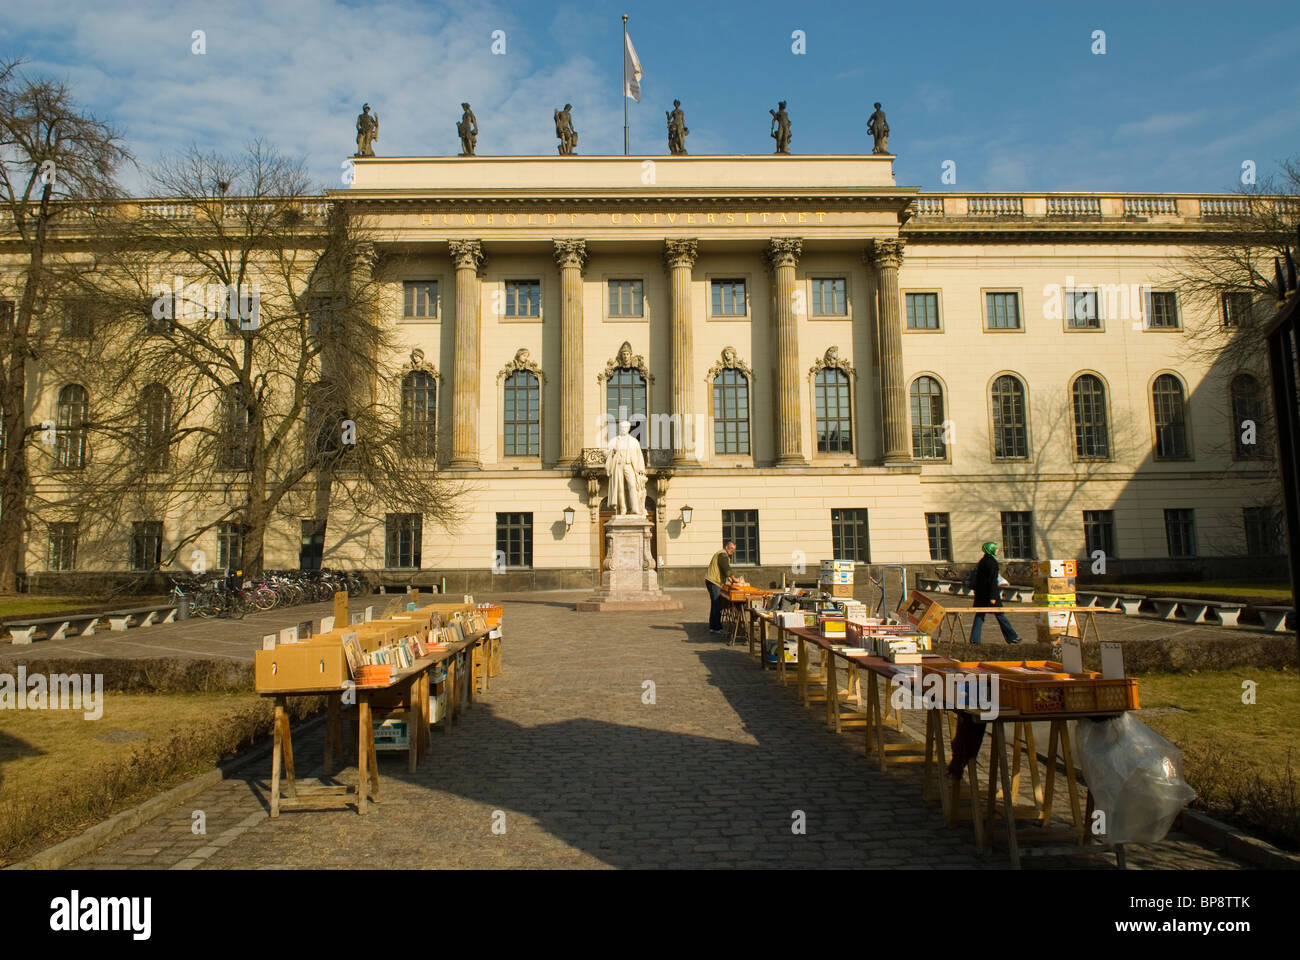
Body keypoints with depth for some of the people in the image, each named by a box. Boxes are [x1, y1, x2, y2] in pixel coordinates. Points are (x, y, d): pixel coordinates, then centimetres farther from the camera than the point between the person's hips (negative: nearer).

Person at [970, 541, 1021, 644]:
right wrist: (993, 596, -20)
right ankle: (1011, 637, 10)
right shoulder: (992, 562, -14)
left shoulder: (982, 561, 12)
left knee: (979, 616, 7)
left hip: (980, 594, 8)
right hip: (989, 593, -8)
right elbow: (993, 580, -18)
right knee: (1000, 615, 2)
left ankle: (974, 639, 3)